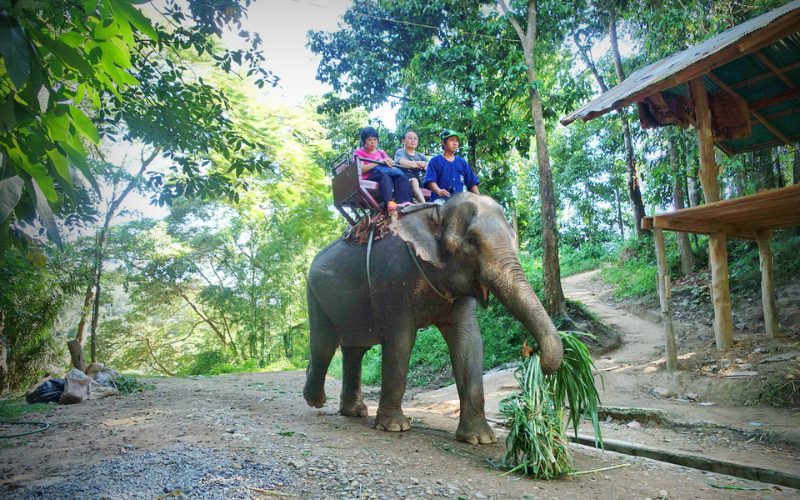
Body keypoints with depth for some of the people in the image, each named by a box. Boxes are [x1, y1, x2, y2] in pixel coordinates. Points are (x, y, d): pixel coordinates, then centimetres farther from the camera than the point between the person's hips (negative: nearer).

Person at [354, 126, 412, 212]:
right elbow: (361, 169, -4)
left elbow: (392, 166, 17)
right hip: (370, 176, -4)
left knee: (401, 177, -28)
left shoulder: (381, 152, 30)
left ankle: (405, 203, -49)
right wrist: (379, 162, -11)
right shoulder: (359, 152, 15)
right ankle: (390, 203, -59)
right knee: (384, 176, -39)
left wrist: (389, 164, -8)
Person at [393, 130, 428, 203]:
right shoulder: (400, 152, 10)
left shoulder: (421, 156, 25)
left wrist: (425, 165, -23)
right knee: (413, 180, -36)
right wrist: (417, 164, -35)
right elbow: (403, 162, -15)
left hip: (419, 179, 5)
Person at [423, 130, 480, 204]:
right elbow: (430, 181, -2)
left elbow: (472, 183, 20)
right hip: (441, 198, -4)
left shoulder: (462, 162, 22)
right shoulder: (435, 161, 11)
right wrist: (438, 191, -24)